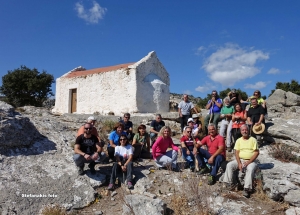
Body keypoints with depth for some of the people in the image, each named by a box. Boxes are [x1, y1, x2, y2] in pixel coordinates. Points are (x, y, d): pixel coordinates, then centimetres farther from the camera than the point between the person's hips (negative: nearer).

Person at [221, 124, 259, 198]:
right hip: (240, 160, 3)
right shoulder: (239, 140, 10)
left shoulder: (253, 140, 1)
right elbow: (237, 153, 4)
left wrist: (248, 162, -15)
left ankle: (247, 189, -32)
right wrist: (239, 163, -12)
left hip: (250, 161, -3)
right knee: (229, 165, -20)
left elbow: (257, 152, -5)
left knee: (250, 169, -34)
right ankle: (229, 183, -17)